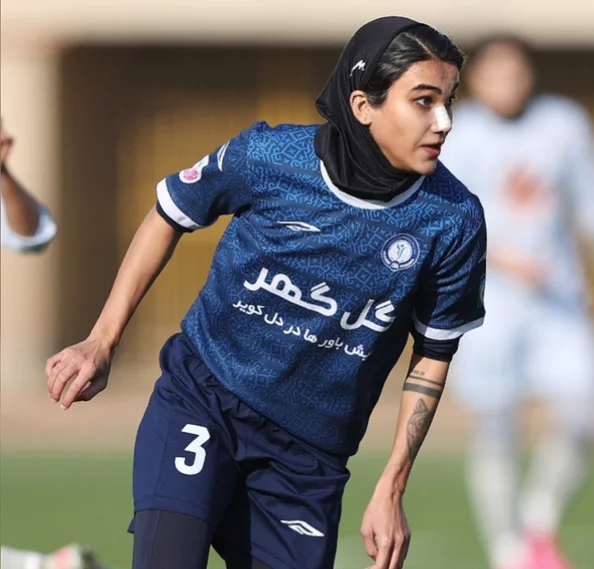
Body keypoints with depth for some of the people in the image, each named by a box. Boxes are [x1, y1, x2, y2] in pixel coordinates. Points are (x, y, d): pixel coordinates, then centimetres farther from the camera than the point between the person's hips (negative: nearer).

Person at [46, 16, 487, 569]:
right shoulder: (266, 157, -15)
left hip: (306, 456, 2)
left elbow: (432, 356, 0)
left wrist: (391, 489, -1)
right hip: (201, 400, -2)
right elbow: (169, 217, 4)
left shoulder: (454, 220, -13)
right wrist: (101, 343, 3)